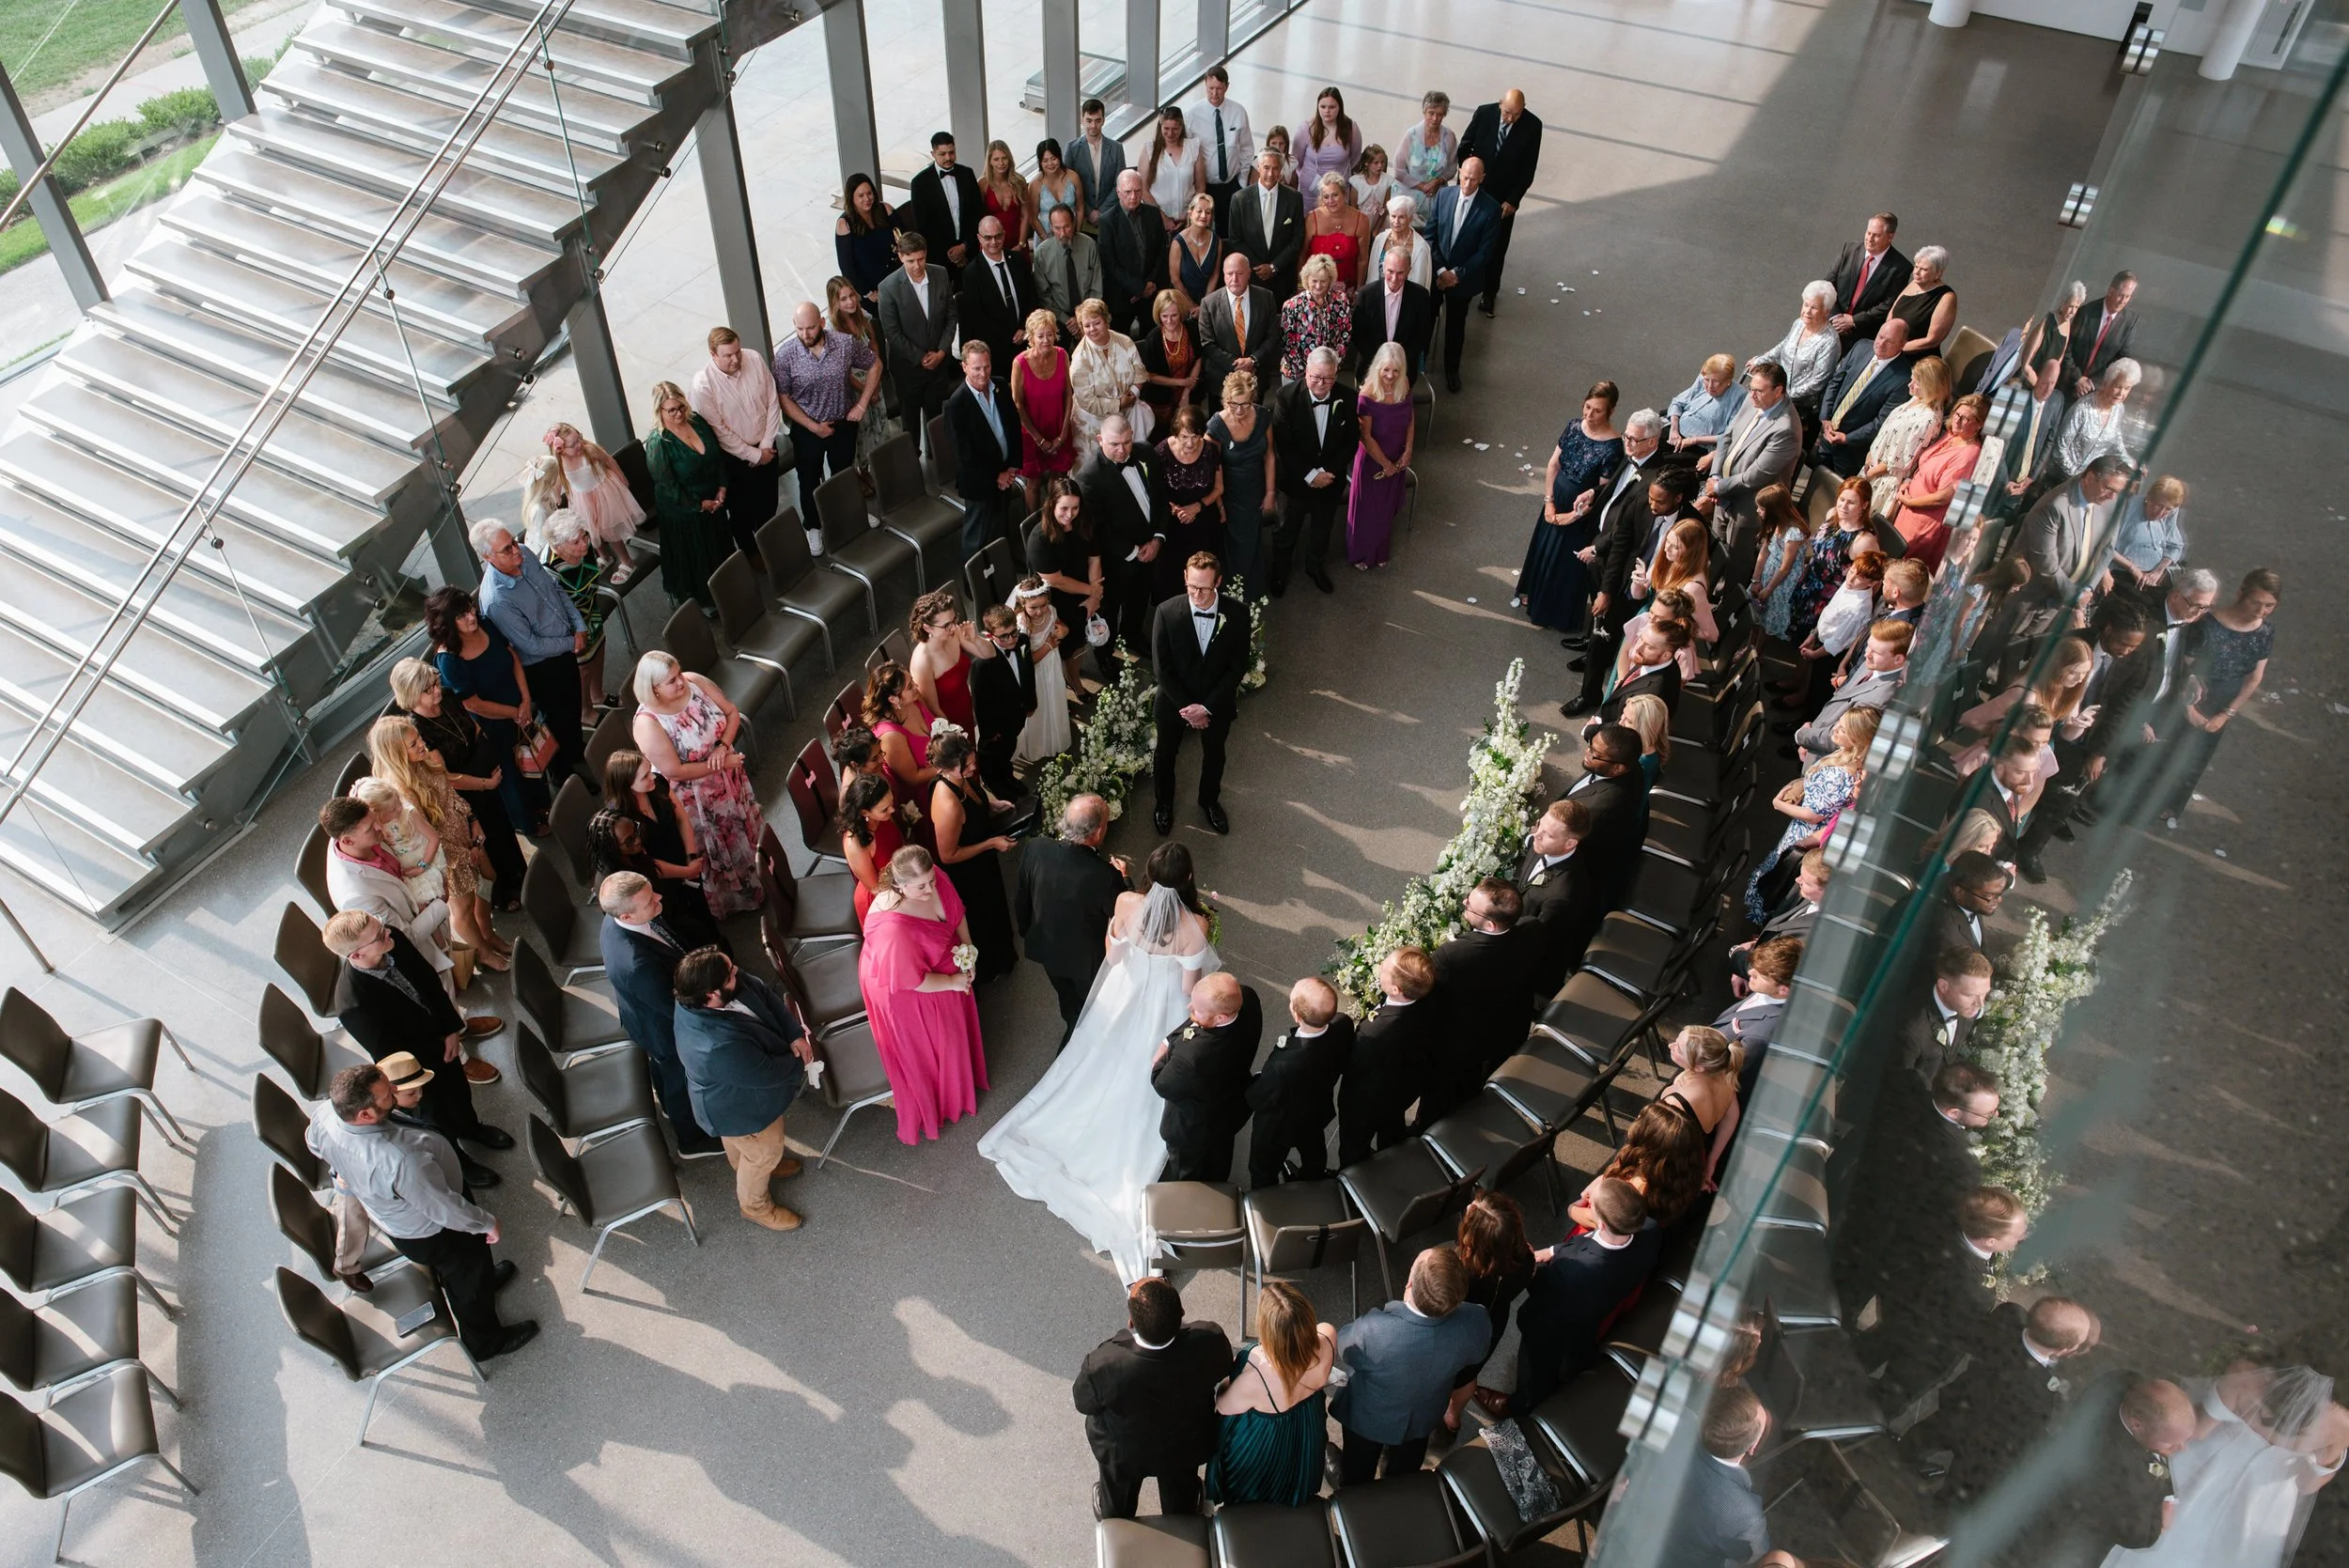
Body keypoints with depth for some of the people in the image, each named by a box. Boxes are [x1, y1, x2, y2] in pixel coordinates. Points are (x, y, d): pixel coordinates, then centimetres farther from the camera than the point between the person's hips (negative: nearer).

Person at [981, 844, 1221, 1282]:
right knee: (1146, 1087, 22)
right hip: (1166, 1009, -2)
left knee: (1106, 1068, 30)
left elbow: (1113, 954, -9)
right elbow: (1189, 987, -19)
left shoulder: (1126, 903, -27)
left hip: (1125, 996, 2)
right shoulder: (1195, 925, -34)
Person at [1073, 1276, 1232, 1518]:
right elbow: (1224, 1371, -14)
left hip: (1124, 1454, -1)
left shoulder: (1104, 1364, -44)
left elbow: (1084, 1404, -20)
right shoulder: (1209, 1341, -40)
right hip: (1186, 1446, 2)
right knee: (1181, 1502, 37)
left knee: (1118, 1505, 35)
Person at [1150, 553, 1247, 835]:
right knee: (1165, 754, 23)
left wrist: (1207, 707, -19)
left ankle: (1210, 801, 55)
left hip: (1217, 702, 1)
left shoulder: (1237, 613, -23)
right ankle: (1163, 802, 52)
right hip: (1174, 700, -1)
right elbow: (1162, 668, -17)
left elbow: (1238, 667, -15)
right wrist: (1186, 707, -17)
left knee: (1214, 755, 25)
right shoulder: (1167, 612, -25)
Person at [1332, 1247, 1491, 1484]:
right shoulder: (1476, 1322, -38)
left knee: (1357, 1476, 31)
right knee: (1403, 1475, 34)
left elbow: (1341, 1349, -21)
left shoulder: (1372, 1331, -46)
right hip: (1424, 1417, 2)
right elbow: (1477, 1353, -12)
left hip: (1367, 1417, -2)